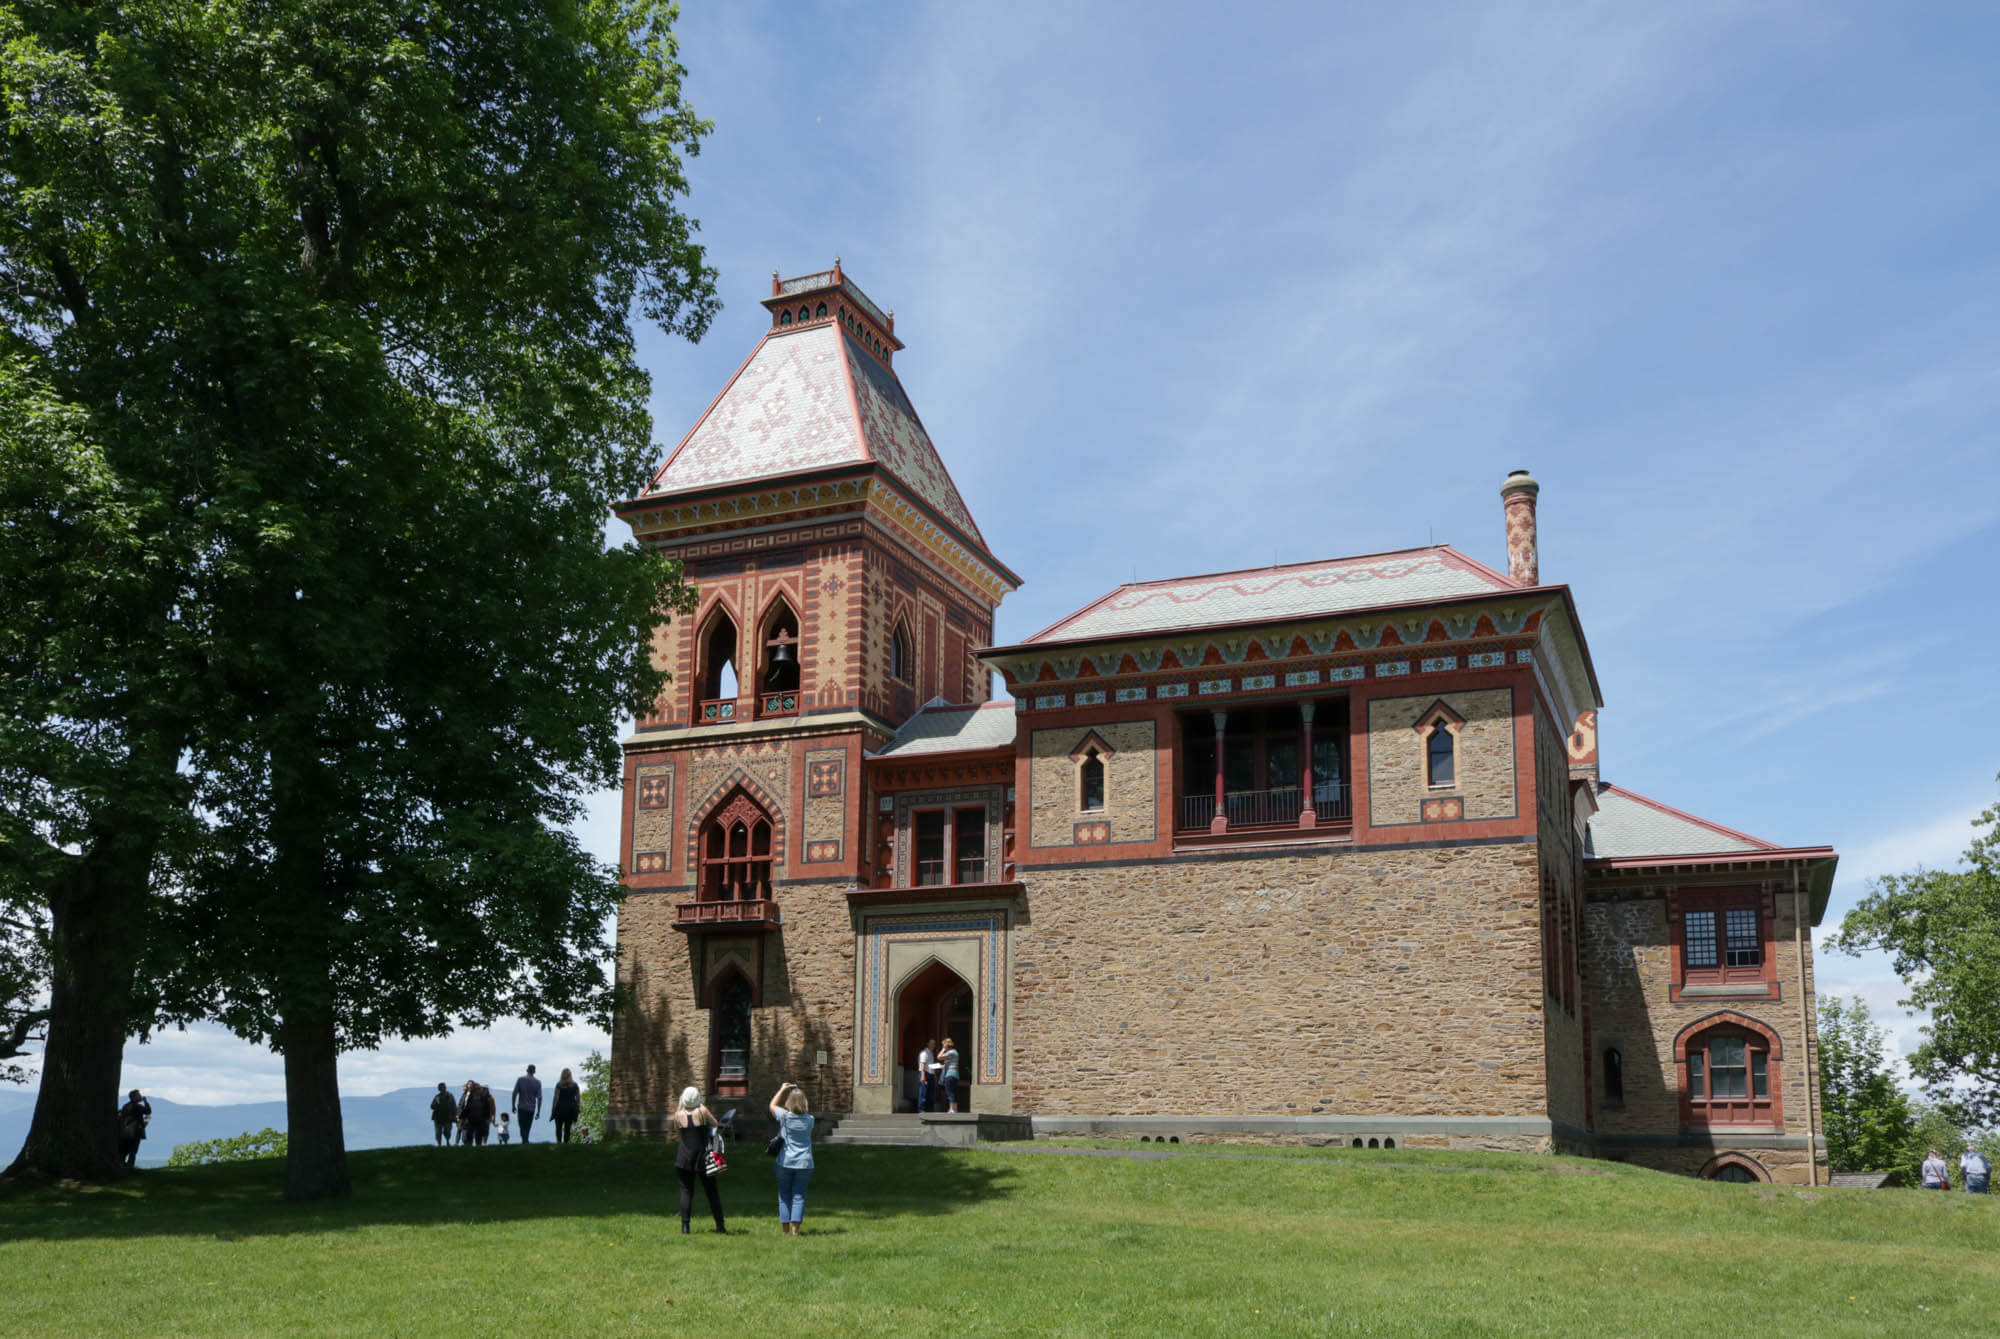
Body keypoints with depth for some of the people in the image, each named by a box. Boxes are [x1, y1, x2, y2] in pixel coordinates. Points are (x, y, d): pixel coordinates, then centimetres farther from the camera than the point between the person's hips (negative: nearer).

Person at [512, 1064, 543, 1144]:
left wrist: (513, 1106, 6)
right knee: (527, 1128, 14)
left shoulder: (520, 1079, -3)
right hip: (531, 1109, 1)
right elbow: (539, 1098, -4)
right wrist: (538, 1111, 1)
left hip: (521, 1108, -1)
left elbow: (514, 1093, -4)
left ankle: (525, 1142, -21)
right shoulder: (538, 1082, -1)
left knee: (523, 1128, -2)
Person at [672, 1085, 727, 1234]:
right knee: (712, 1192, 7)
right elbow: (716, 1125, 0)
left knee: (686, 1191, 7)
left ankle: (685, 1227, 0)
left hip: (685, 1158, 1)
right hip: (703, 1159, -1)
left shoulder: (678, 1115, -2)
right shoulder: (703, 1111, -8)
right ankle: (720, 1226, 9)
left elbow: (678, 1134, 11)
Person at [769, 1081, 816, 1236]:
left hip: (785, 1162, -1)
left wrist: (783, 1089, 18)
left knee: (784, 1196, 9)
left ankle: (785, 1229, 8)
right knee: (799, 1196, 3)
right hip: (804, 1163, 1)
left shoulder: (785, 1117, -8)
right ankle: (795, 1230, -2)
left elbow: (772, 1105, 11)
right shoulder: (809, 1120, -2)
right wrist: (799, 1093, 16)